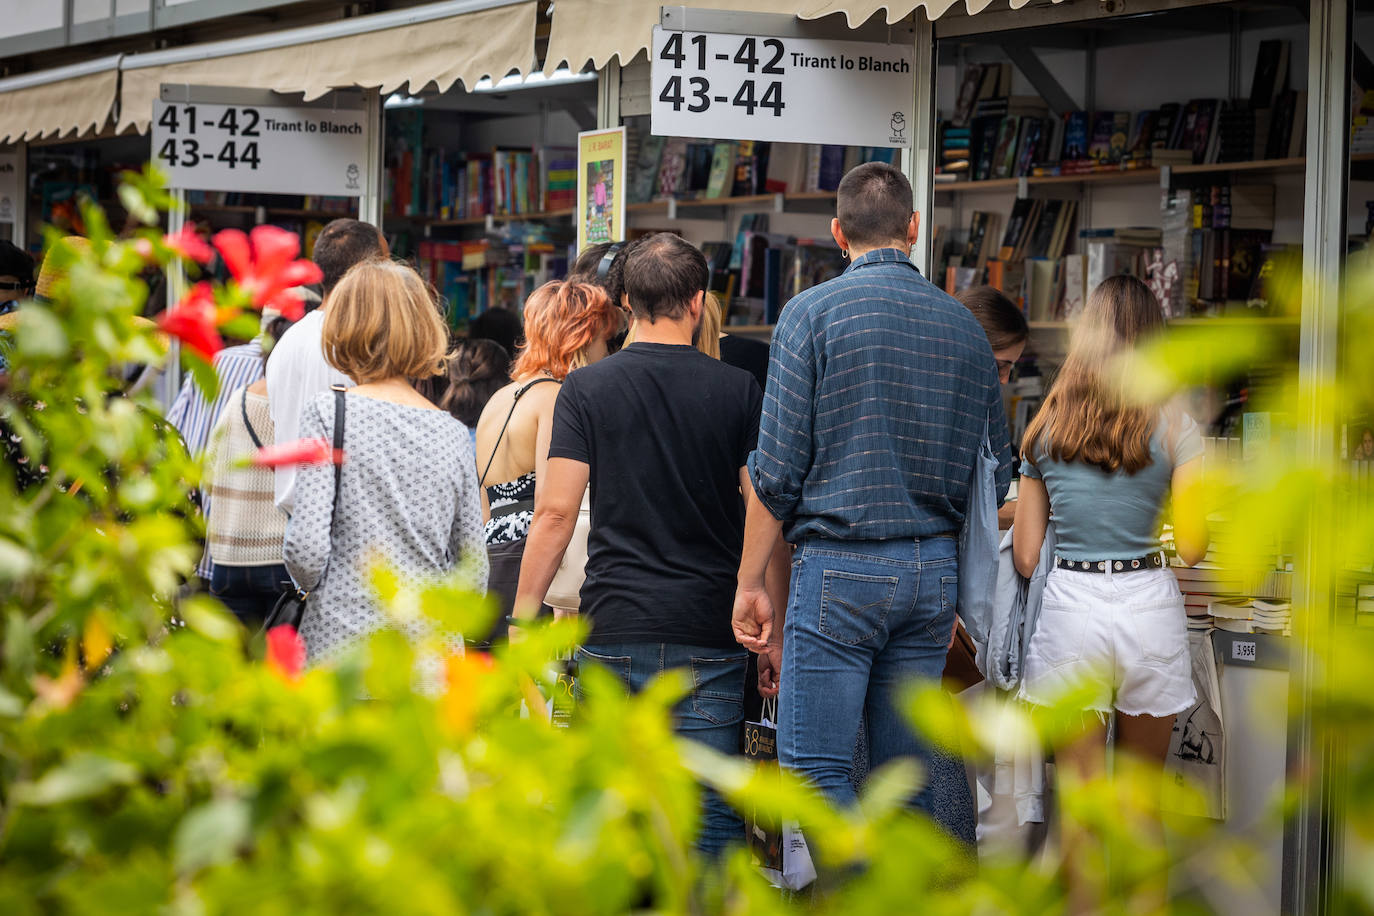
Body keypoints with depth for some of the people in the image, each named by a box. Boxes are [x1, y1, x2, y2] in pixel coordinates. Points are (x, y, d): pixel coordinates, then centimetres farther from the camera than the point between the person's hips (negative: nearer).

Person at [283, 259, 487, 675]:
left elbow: (307, 547, -13)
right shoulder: (453, 433, 7)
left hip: (343, 647, -4)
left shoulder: (328, 412, -5)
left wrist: (309, 584, 8)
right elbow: (475, 573, 9)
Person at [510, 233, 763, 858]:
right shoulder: (738, 392, 2)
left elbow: (555, 512, -4)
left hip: (614, 626, 0)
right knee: (710, 816, 2)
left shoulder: (586, 389, 1)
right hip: (709, 632, 0)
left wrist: (523, 617, 3)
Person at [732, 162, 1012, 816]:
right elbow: (995, 477, 13)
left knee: (814, 770, -4)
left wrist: (751, 583, 0)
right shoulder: (964, 326, 10)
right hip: (934, 570, 5)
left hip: (839, 566, -5)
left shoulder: (812, 312, -5)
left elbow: (777, 470, -8)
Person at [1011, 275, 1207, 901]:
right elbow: (1192, 546, -7)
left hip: (1069, 608, 0)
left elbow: (1025, 557, 4)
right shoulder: (1174, 426, -3)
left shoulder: (1046, 427, 3)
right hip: (1149, 604, 0)